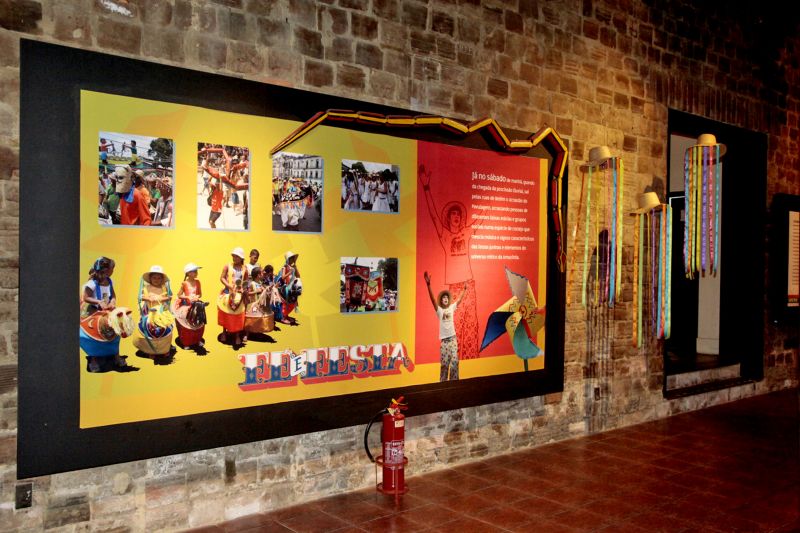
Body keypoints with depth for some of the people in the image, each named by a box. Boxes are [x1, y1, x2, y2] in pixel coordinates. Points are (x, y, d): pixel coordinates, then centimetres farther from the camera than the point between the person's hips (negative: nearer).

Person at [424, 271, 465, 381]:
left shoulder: (452, 307, 9)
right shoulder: (439, 310, -1)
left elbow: (459, 299, 22)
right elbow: (432, 298, -14)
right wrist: (428, 284, -27)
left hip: (453, 338, 3)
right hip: (444, 339, -3)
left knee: (454, 361, -3)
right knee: (444, 363, 0)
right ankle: (443, 382, 10)